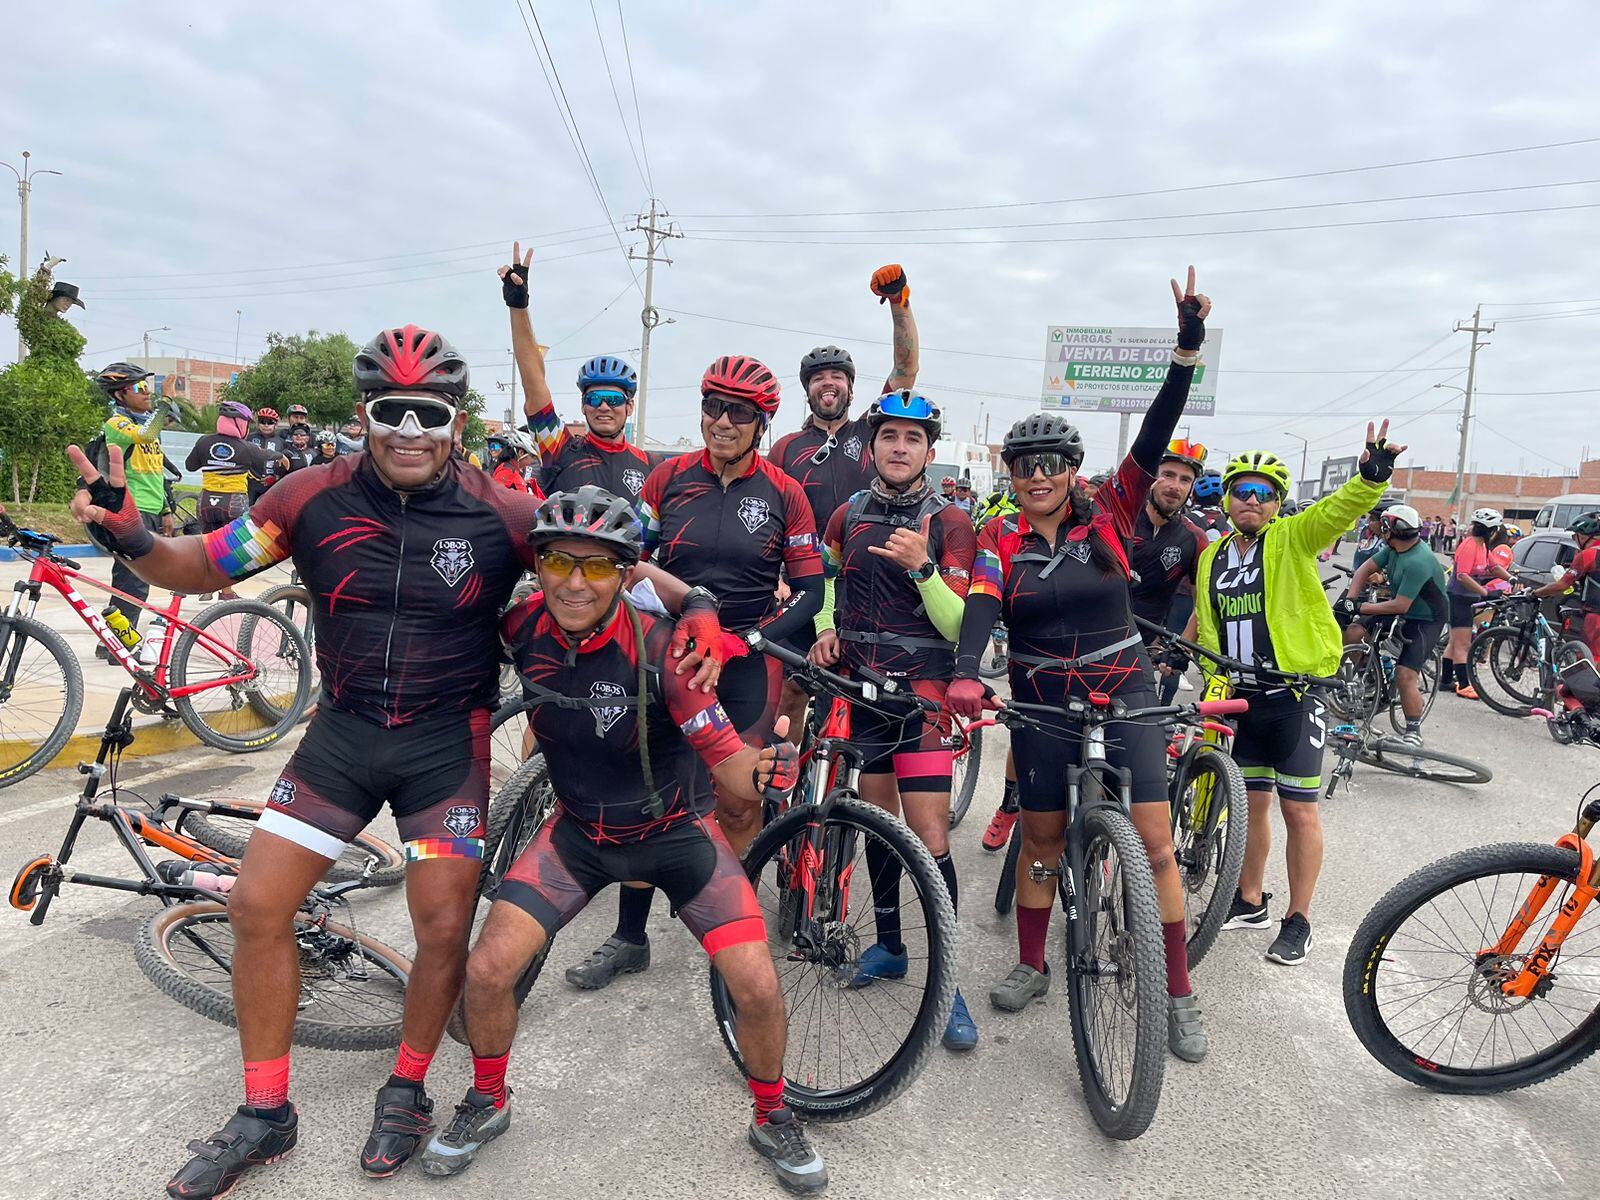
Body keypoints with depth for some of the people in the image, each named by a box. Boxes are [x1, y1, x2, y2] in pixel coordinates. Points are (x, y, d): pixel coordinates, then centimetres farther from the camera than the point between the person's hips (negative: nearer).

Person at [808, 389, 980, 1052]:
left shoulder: (950, 524, -6)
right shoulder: (848, 515, 6)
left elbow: (957, 625, -10)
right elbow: (823, 577, 25)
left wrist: (922, 567, -24)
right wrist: (826, 628, 6)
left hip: (921, 690, -4)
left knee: (929, 836, -9)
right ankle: (888, 945, 31)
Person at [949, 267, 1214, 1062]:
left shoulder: (1108, 518, -3)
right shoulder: (1001, 540, -4)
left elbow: (1154, 439, -13)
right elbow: (980, 607, -20)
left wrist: (1188, 349, -22)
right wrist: (965, 675, -40)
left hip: (1123, 693, 0)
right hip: (1042, 701, 1)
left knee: (1153, 842, -4)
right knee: (1041, 839, 10)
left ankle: (1179, 994, 9)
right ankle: (1032, 966, 29)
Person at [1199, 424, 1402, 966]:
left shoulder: (1292, 539, -6)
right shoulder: (1212, 558, 9)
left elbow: (1338, 511, -26)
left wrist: (1371, 477, -45)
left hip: (1295, 697, -5)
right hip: (1242, 699, 5)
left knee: (1298, 810, 2)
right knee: (1251, 803, 14)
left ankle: (1298, 920, 15)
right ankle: (1249, 902, 30)